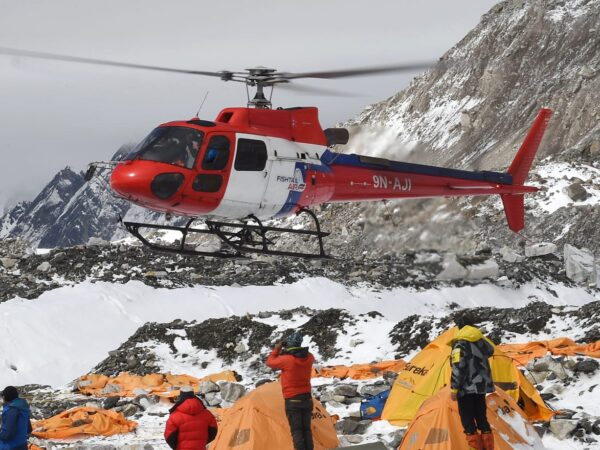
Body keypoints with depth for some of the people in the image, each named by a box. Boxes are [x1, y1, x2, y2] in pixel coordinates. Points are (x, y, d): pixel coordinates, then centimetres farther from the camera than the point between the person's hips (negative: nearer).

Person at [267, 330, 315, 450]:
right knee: (306, 429, 11)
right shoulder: (309, 357, -2)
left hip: (292, 400, -5)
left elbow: (270, 362, 1)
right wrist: (289, 352, 17)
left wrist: (277, 349, 12)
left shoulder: (286, 360, -18)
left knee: (296, 431, -4)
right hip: (307, 398, 6)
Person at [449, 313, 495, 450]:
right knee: (482, 418, 13)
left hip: (466, 387, -7)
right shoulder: (480, 340, 7)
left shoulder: (459, 344, -12)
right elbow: (490, 351, 28)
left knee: (467, 420, -3)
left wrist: (454, 388, -15)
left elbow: (458, 367, -18)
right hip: (481, 386, 7)